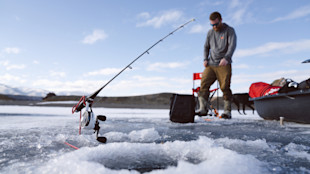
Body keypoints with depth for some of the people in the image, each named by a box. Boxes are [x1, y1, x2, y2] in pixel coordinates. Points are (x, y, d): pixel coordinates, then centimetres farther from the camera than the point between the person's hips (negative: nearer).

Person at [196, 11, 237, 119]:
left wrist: (226, 58, -27)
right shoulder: (210, 32, 18)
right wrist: (205, 59, 9)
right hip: (210, 65, 4)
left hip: (224, 65, -4)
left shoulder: (229, 30, 3)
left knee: (225, 87, -9)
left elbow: (232, 45, -10)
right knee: (204, 84, -9)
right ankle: (203, 108, -7)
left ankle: (227, 111, -1)